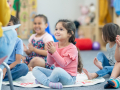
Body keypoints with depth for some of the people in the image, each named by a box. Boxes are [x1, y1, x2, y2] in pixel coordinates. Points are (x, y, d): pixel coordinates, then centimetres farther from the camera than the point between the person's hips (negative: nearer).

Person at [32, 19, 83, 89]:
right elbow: (50, 63, 5)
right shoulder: (55, 45, 5)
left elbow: (63, 64, -22)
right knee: (36, 69, -3)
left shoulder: (72, 48, -15)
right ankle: (49, 83, -30)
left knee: (58, 70, -40)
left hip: (69, 78, -7)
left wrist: (54, 52, -26)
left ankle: (42, 80, -13)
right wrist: (50, 52, -13)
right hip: (57, 73, 8)